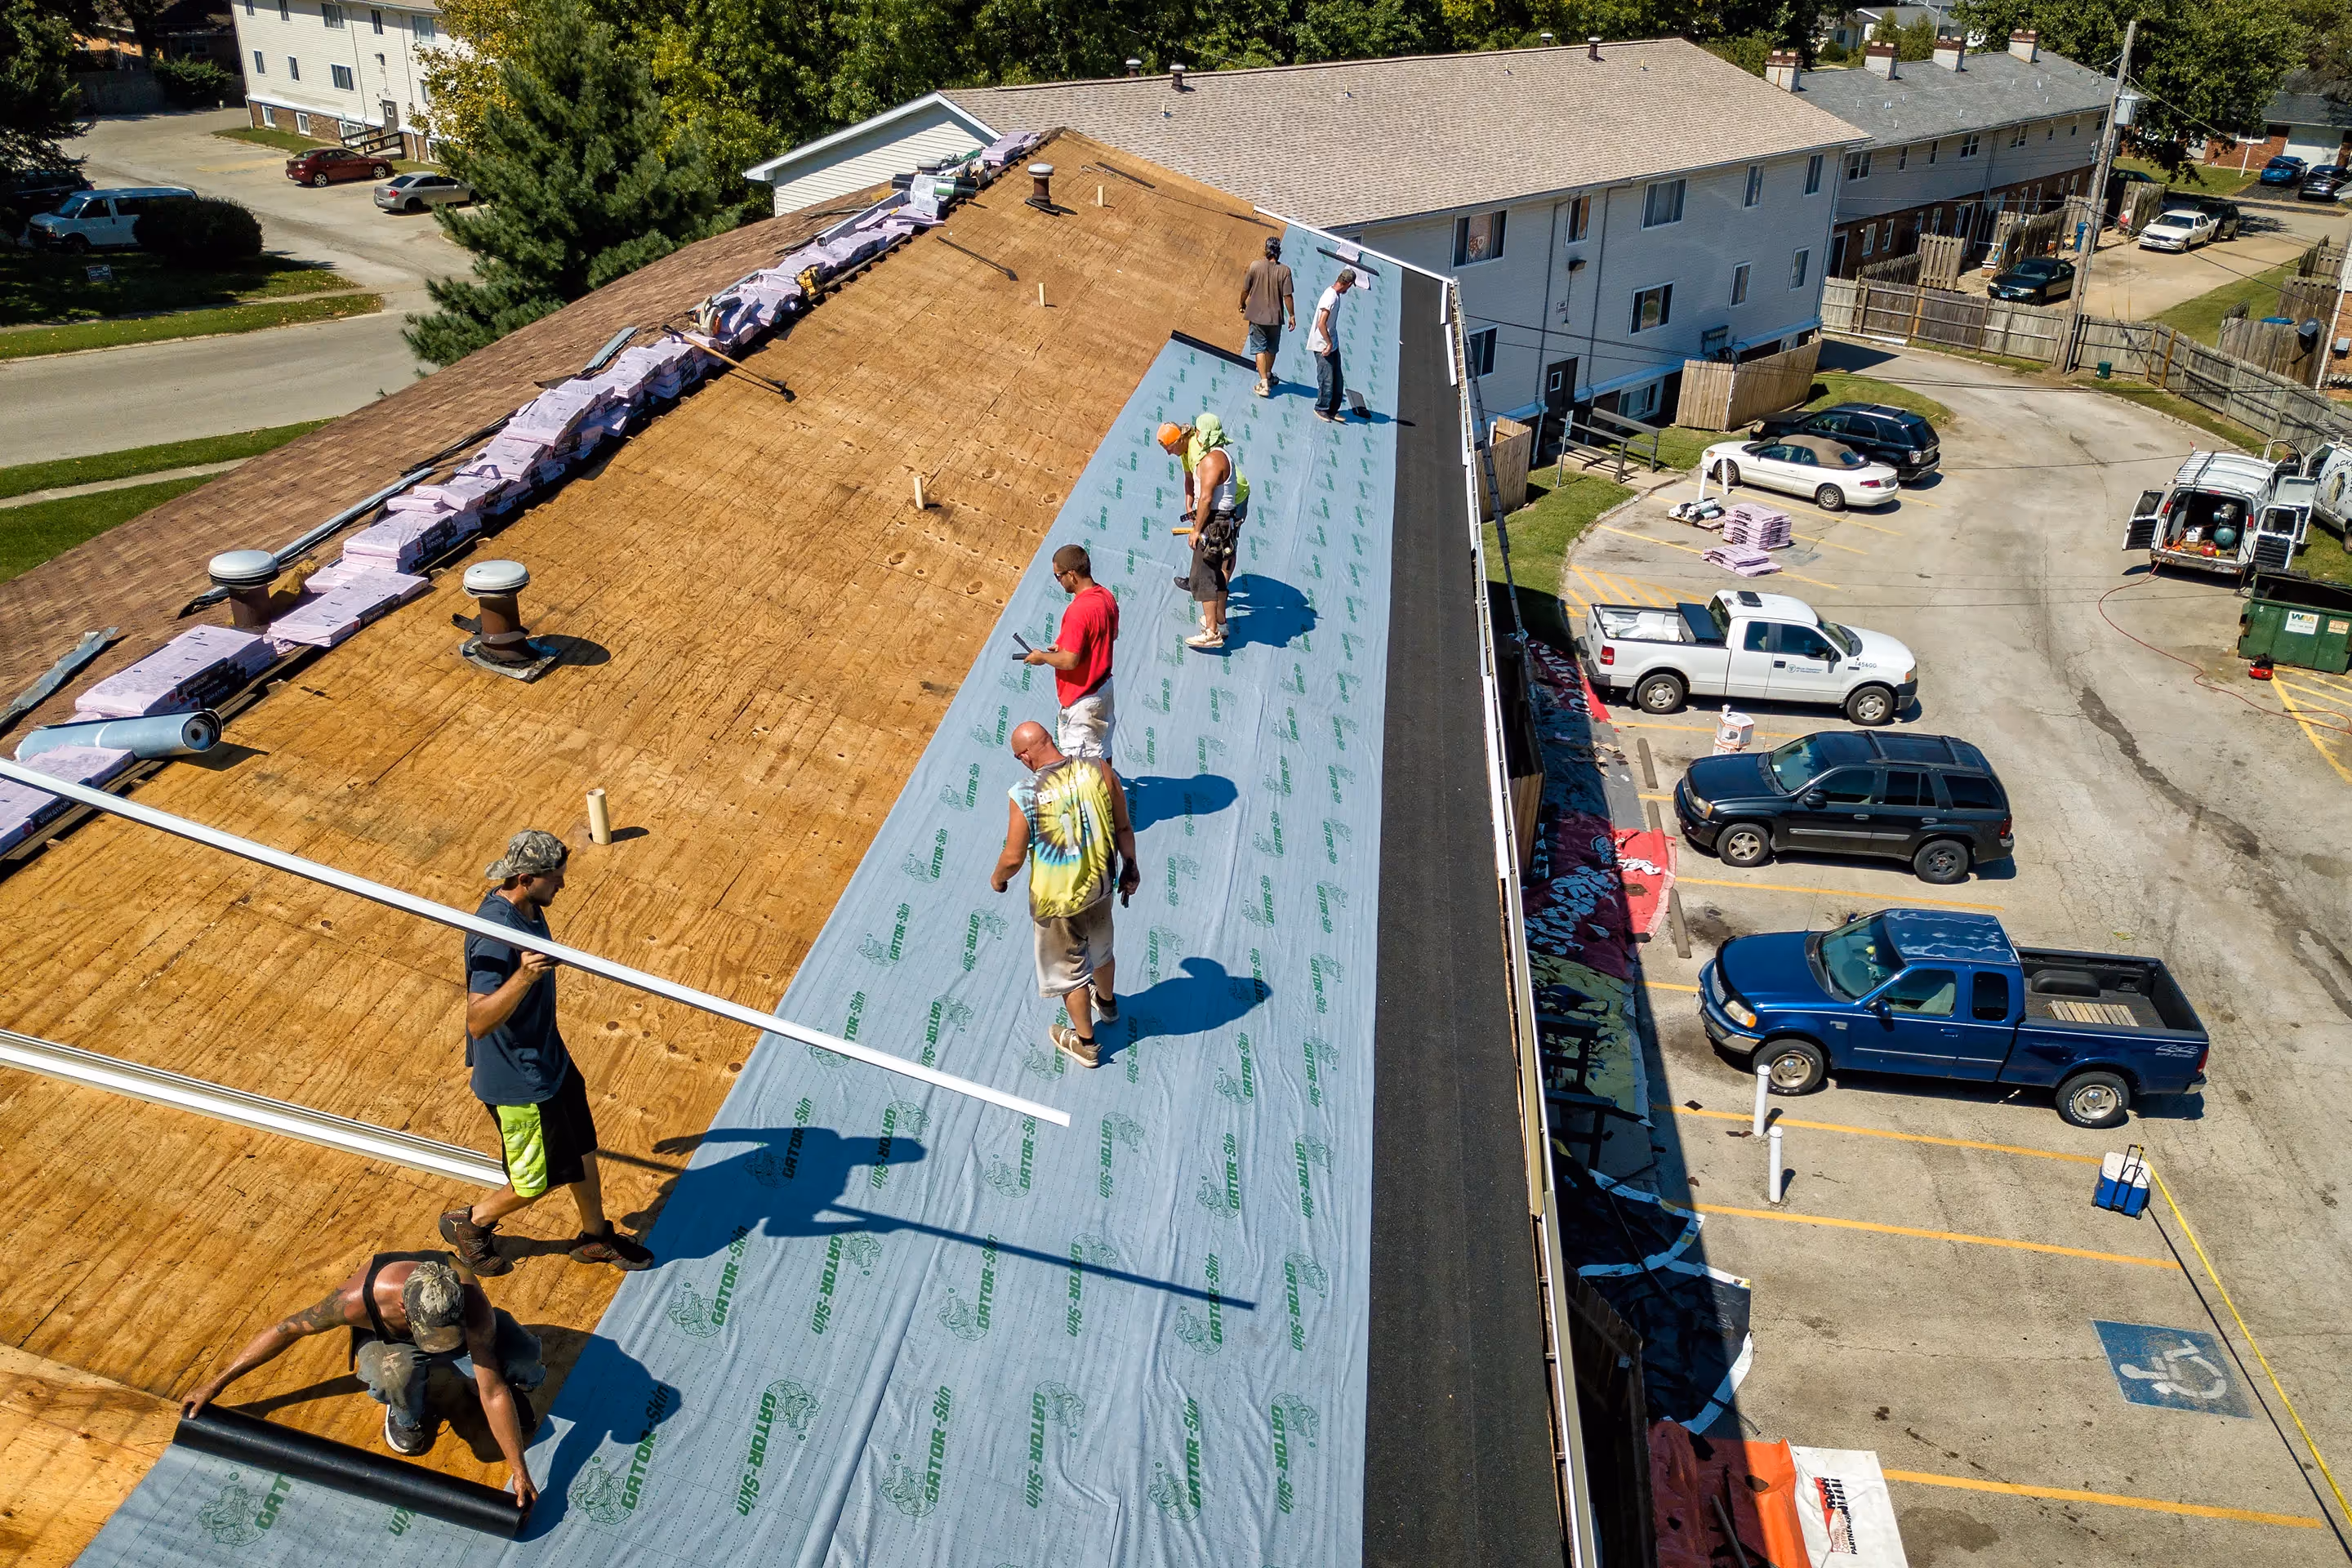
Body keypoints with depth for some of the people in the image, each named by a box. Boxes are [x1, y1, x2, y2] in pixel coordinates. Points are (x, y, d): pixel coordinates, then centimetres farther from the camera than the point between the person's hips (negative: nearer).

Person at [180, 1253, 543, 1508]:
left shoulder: (473, 1309, -40)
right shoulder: (358, 1299, -40)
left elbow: (492, 1394, -32)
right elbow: (287, 1330, -21)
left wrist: (518, 1470, -31)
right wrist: (215, 1385, -11)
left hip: (465, 1342, 0)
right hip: (387, 1342, 0)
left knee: (522, 1354, -32)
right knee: (397, 1374, -40)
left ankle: (515, 1386, 6)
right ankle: (406, 1417, -4)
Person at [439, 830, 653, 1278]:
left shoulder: (527, 910, -3)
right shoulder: (496, 933, -33)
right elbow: (478, 1022, -39)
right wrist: (524, 976, -50)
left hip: (547, 1057, 9)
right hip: (517, 1080, -9)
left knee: (581, 1149, 21)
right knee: (541, 1179, 8)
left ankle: (595, 1237, 40)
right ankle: (469, 1224, 33)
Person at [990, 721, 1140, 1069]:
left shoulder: (1025, 795, -26)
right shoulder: (1099, 770, -16)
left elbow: (1013, 857, -17)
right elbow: (1124, 828, -6)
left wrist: (997, 878, 6)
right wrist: (1130, 867, 12)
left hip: (1057, 900, -4)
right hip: (1100, 886, 4)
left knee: (1070, 969, 19)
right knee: (1101, 949, 33)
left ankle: (1085, 1042, 38)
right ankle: (1107, 1002, 60)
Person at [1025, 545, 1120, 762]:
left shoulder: (1078, 611, -30)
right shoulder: (1106, 597, -2)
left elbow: (1069, 661, -30)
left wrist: (1042, 656, -10)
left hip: (1082, 699, -9)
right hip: (1103, 687, 9)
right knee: (1102, 753, 26)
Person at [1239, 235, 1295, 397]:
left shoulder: (1255, 266, -11)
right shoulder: (1284, 271, -11)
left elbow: (1245, 290, -3)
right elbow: (1287, 296, -11)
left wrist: (1242, 305, 15)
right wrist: (1292, 316, 0)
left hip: (1256, 315, -1)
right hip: (1275, 317, 1)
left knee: (1259, 349, 3)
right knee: (1272, 349, 20)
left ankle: (1264, 383, -7)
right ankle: (1268, 376, 38)